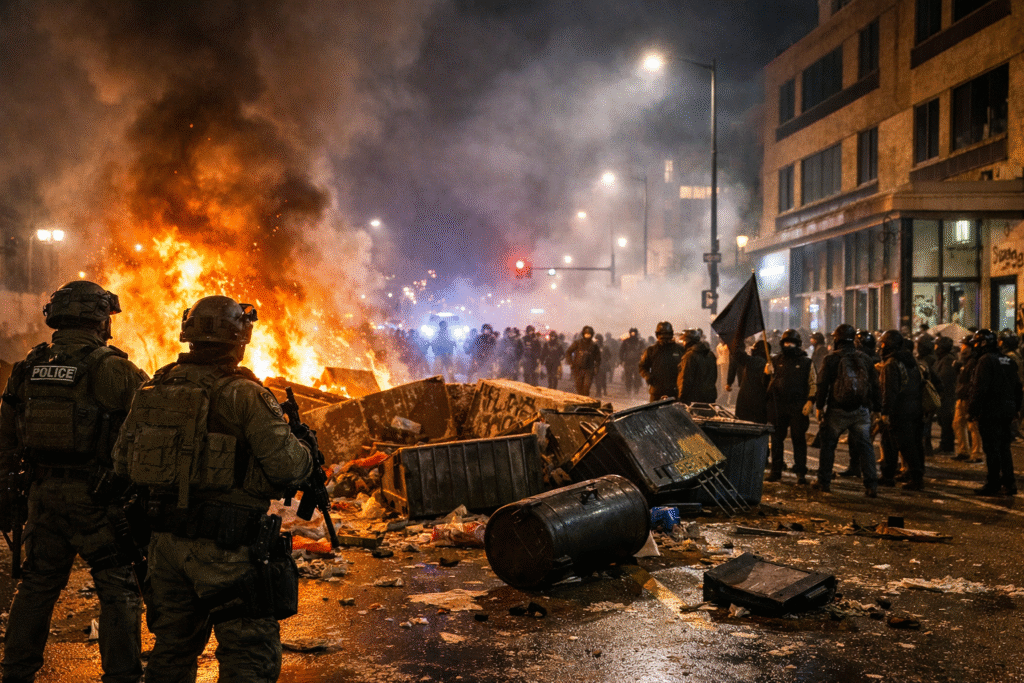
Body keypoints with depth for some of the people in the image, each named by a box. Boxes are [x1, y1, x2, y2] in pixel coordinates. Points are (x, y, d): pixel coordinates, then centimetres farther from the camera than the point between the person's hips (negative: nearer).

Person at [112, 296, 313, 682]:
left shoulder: (153, 389, 5)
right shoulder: (241, 394, -14)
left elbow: (122, 462, 12)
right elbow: (287, 465, -18)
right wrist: (305, 456, 3)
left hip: (167, 540, 7)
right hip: (225, 547, -6)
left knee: (172, 650, 20)